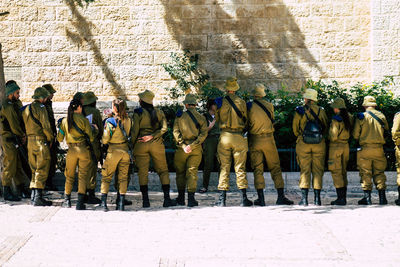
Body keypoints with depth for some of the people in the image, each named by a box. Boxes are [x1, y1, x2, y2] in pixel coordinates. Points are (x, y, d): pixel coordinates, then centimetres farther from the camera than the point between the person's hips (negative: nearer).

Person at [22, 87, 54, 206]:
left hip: (30, 141, 8)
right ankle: (38, 198, -10)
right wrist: (50, 139, -2)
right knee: (42, 170, -6)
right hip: (40, 140, -8)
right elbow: (46, 127, -15)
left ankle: (34, 195, 16)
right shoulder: (41, 108, -12)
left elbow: (25, 126, 16)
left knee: (34, 169, 15)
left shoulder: (26, 109, 14)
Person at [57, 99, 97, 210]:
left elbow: (60, 139, 8)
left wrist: (60, 127, 25)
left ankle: (67, 200, 22)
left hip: (71, 150, 3)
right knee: (83, 176, 1)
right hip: (83, 150, -3)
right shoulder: (83, 120, -7)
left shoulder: (64, 121, 3)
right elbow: (91, 138, -6)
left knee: (69, 175, 17)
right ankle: (80, 202, -7)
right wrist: (94, 129, 13)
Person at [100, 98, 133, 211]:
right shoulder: (128, 120, -2)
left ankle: (103, 202, -1)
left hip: (113, 151, -4)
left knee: (106, 177, 7)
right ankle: (121, 203, 8)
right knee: (123, 177, 10)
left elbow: (105, 140, -10)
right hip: (125, 150, 4)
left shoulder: (110, 121, -14)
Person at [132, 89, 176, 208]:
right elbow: (164, 128, -5)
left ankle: (145, 200, -1)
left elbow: (135, 131, -7)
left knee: (142, 172, 3)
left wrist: (132, 145, 1)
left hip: (141, 145, -2)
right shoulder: (159, 112, 6)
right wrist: (152, 136, -9)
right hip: (156, 144, 2)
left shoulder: (138, 113, -4)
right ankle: (167, 199, 2)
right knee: (163, 171, 8)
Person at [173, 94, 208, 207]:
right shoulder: (201, 117, 3)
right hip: (196, 150, 1)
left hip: (182, 148, -1)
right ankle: (191, 198, -10)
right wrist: (192, 146, -13)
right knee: (192, 172, 1)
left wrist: (183, 145, -12)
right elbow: (204, 133, -7)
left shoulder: (180, 116, 1)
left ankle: (181, 198, 18)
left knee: (180, 172, 13)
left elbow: (176, 132, -8)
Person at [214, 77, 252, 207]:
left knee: (224, 167, 5)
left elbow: (217, 119, 8)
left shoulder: (220, 102, -1)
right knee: (240, 168, 4)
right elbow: (246, 121, 7)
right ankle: (244, 198, 4)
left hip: (225, 137, 1)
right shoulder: (241, 102, -1)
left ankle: (222, 199, 2)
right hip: (239, 137, 0)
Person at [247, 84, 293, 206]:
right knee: (275, 168, 8)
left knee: (257, 169, 3)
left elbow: (247, 123, -1)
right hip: (268, 140, 1)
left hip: (254, 140, -1)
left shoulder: (249, 106, -7)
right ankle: (281, 196, 4)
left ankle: (261, 198, -2)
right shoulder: (269, 105, 0)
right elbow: (272, 119, 10)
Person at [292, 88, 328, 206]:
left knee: (304, 170, 2)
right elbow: (326, 127, 9)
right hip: (319, 144, 1)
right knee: (317, 170, 6)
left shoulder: (299, 111, -2)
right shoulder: (321, 111, 3)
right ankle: (317, 198, 2)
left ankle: (304, 198, -6)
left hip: (303, 143, -1)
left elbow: (295, 128, 5)